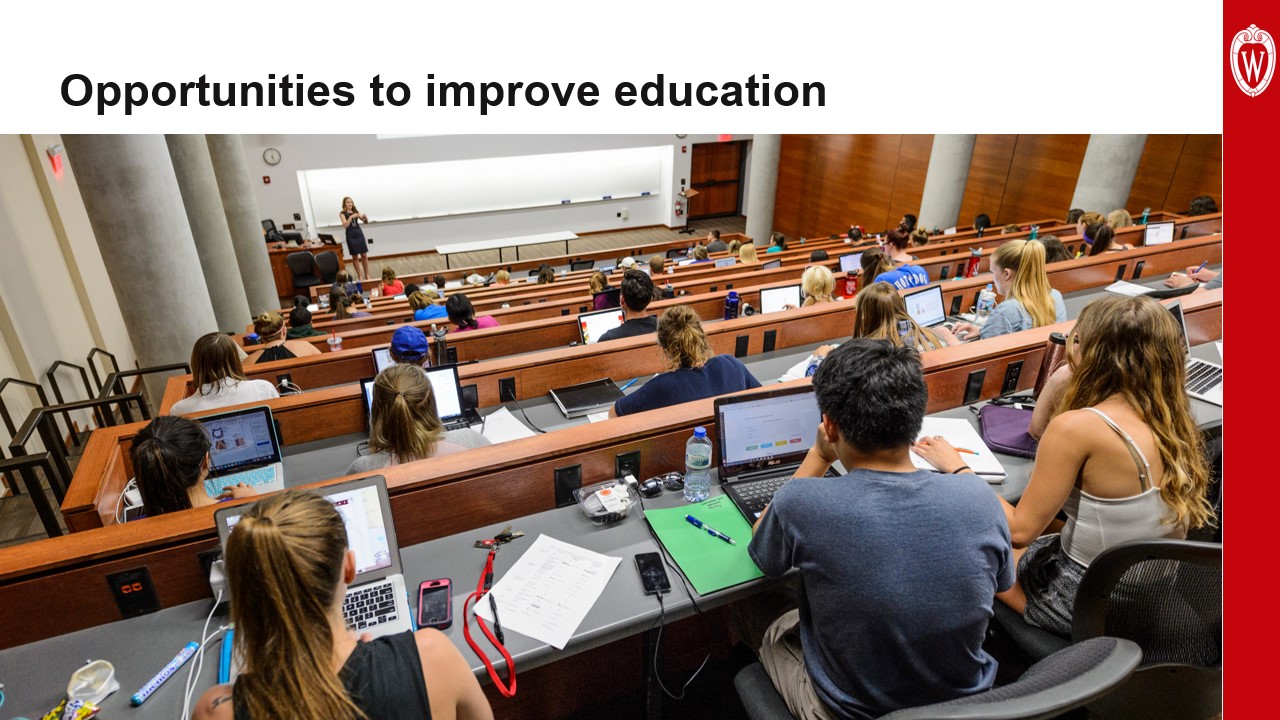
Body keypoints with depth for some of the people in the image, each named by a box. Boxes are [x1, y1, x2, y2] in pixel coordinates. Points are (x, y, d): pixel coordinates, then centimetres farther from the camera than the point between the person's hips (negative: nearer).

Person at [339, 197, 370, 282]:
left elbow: (366, 221, 6)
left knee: (364, 255, 3)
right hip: (350, 236, -3)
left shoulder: (356, 211, 9)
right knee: (355, 257, 4)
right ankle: (360, 276, 11)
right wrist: (351, 217, -26)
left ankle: (367, 275, 14)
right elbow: (345, 225, -18)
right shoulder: (343, 213, -4)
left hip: (359, 234, 3)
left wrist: (365, 217, -16)